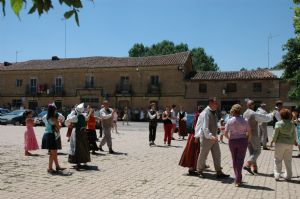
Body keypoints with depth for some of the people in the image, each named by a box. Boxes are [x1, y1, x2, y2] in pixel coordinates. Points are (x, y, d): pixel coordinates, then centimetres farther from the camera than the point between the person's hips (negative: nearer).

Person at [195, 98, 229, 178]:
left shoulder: (214, 113, 10)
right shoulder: (206, 113, -19)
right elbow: (205, 127, -28)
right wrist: (210, 136, -39)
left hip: (213, 137, 8)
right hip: (206, 138, -8)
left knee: (217, 154, 7)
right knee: (203, 155, 5)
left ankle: (219, 172, 13)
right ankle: (200, 171, 22)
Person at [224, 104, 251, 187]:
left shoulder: (230, 121, -4)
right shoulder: (244, 121, -6)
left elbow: (226, 133, -3)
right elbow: (249, 133, -3)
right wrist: (246, 139, 13)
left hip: (232, 142, 1)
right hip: (242, 141, -1)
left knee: (234, 160, 15)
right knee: (240, 160, 3)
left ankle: (237, 178, 23)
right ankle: (238, 180, -2)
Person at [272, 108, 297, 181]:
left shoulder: (278, 124, -12)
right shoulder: (292, 124, 0)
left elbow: (275, 134, -11)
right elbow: (294, 134, 7)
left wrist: (272, 141, 4)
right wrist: (294, 141, 24)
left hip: (280, 143, -4)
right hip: (289, 144, 4)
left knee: (278, 159, 6)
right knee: (288, 160, 14)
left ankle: (277, 175, 5)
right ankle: (288, 176, 20)